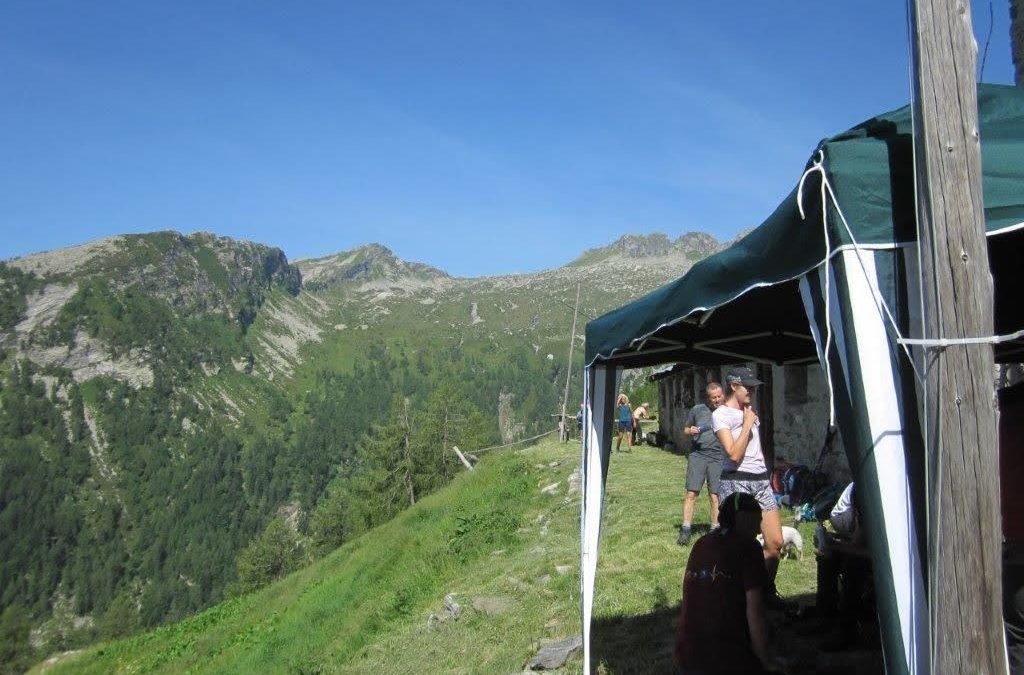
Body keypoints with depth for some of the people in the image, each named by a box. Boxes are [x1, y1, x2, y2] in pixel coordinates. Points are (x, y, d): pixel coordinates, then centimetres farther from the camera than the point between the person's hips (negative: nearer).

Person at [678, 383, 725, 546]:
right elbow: (685, 430, 17)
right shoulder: (698, 410, 9)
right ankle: (685, 530, 0)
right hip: (697, 455, 0)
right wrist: (690, 431, -5)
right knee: (691, 493, -4)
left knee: (715, 496, 1)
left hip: (717, 457, 0)